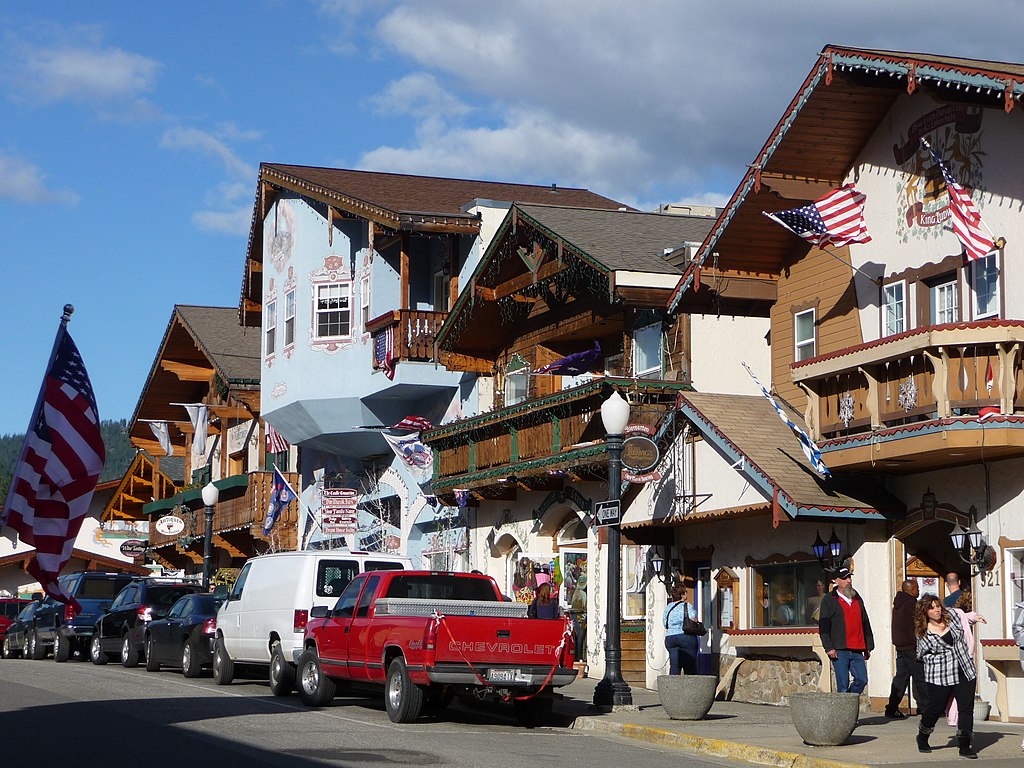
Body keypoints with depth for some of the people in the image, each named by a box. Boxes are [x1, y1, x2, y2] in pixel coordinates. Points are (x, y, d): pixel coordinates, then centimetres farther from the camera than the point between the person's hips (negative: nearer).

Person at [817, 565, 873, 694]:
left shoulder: (857, 599, 19)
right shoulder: (829, 600, 2)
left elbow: (865, 624, 23)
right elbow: (823, 627, -3)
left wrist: (869, 646, 19)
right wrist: (829, 648, -12)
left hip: (857, 650, 5)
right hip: (839, 650, -5)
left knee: (862, 680, 0)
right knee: (843, 684, -6)